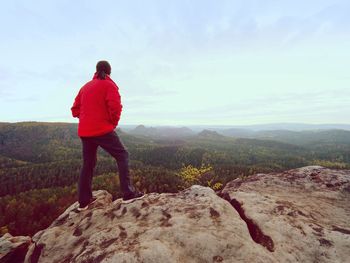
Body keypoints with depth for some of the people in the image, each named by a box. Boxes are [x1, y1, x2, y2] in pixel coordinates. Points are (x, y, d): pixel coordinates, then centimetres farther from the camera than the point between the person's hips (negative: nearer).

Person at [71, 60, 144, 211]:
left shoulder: (85, 87, 18)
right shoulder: (109, 85, -1)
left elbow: (75, 110, 16)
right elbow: (115, 107, -17)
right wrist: (114, 123, -1)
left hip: (84, 131, 7)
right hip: (103, 130, -6)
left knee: (88, 164, 16)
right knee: (122, 156, 2)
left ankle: (84, 201, 22)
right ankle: (128, 193, -6)